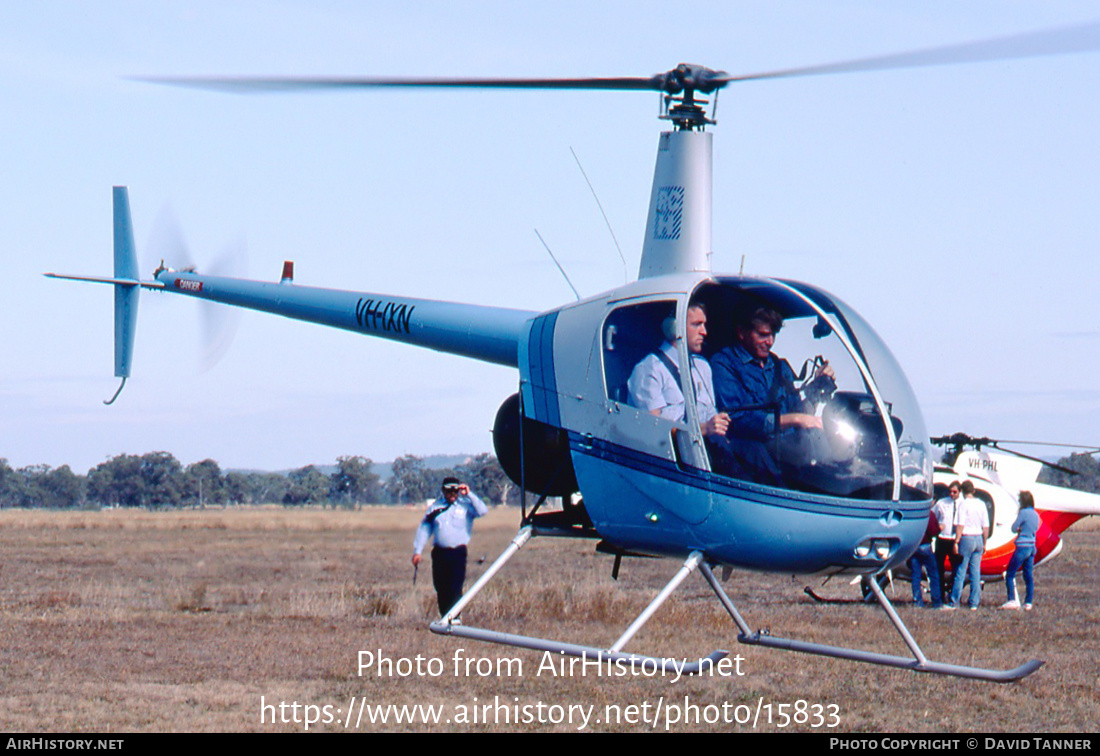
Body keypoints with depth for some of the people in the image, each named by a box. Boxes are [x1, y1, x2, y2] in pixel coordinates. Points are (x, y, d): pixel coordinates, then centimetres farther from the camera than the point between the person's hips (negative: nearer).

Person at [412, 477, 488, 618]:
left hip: (458, 553, -3)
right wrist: (417, 551, 6)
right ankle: (445, 618, 16)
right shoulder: (435, 506, 11)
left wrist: (469, 494, -13)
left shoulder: (465, 505, 4)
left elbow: (482, 511, -14)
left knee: (455, 589, -11)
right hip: (439, 553, 3)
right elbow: (424, 528, 12)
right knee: (441, 589, 7)